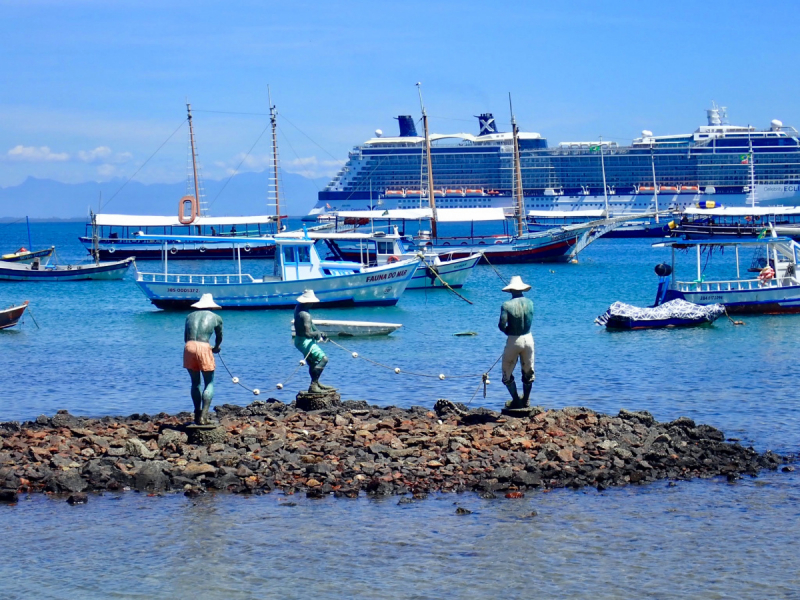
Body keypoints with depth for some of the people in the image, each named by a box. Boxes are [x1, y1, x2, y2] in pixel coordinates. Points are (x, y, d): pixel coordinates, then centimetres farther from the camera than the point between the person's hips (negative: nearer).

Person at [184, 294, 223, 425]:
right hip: (204, 347, -3)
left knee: (195, 383, 19)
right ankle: (203, 416, -6)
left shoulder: (190, 316, 21)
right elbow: (219, 337, 30)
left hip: (189, 347, 3)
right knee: (209, 383, 8)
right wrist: (216, 347, 51)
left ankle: (197, 414, 20)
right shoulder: (216, 318, 15)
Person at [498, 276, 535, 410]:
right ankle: (526, 401, 28)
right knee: (528, 372, 20)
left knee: (507, 373, 13)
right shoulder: (529, 303, -4)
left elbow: (502, 325, -19)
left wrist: (507, 331, 1)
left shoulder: (507, 305, -16)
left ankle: (516, 401, 12)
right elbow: (529, 321, 0)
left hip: (513, 341, -4)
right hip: (528, 338, 4)